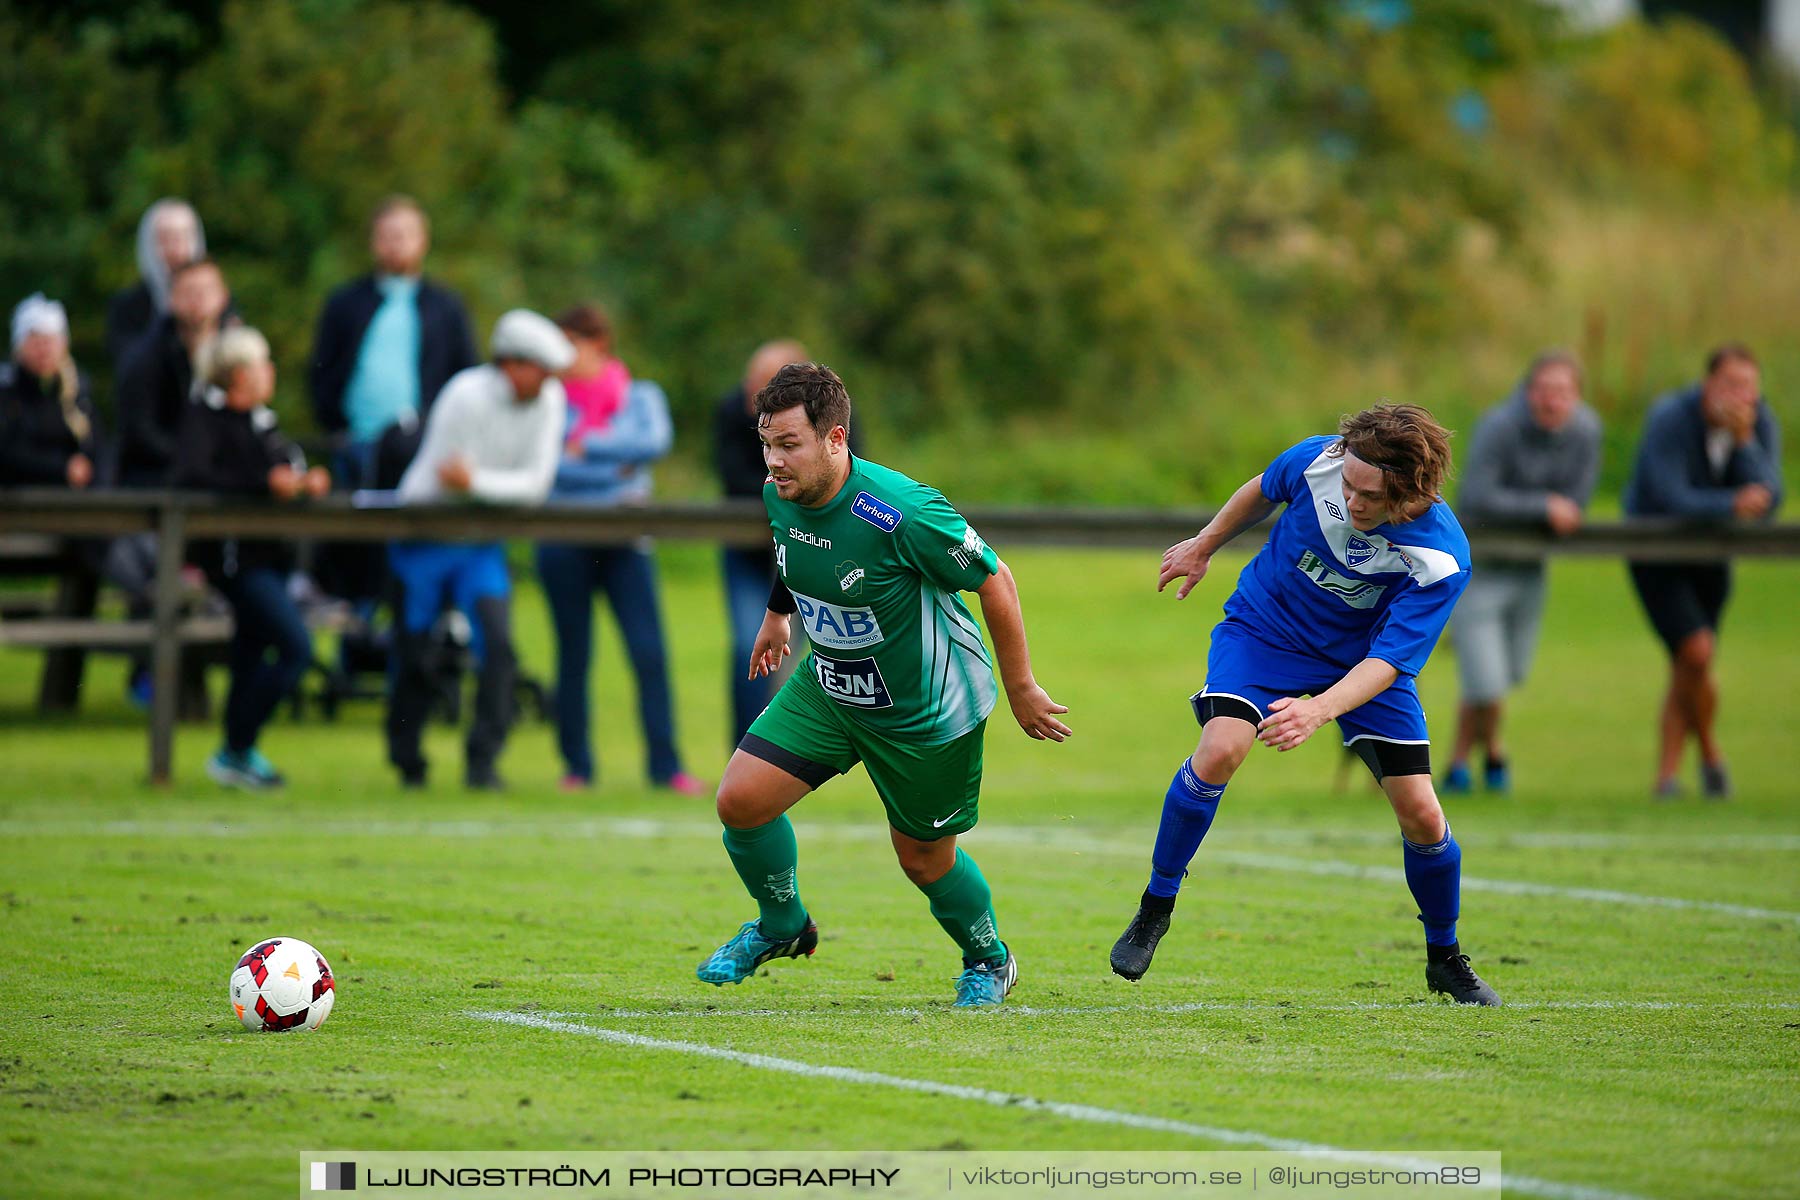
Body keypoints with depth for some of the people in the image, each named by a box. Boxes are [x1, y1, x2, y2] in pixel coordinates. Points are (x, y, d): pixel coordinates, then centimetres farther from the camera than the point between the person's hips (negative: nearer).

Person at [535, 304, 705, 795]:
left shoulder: (640, 396, 8)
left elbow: (656, 441, -11)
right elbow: (547, 466, -7)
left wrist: (587, 447, -11)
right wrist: (617, 466, -14)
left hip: (624, 541, 0)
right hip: (564, 541, 0)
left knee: (649, 653, -9)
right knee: (573, 656, 3)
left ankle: (665, 764, -7)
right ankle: (577, 766, 11)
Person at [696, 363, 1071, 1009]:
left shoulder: (900, 513, -34)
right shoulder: (779, 495, -13)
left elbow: (995, 581, -21)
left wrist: (1021, 690, -14)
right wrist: (777, 614, 28)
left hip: (930, 708, -6)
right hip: (827, 686, 6)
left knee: (924, 859, 8)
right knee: (740, 799, -7)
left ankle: (989, 959, 40)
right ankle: (782, 926, 21)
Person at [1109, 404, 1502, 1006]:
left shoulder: (1442, 560, -32)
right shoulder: (1317, 461, -27)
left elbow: (1388, 662, -33)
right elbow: (1263, 490, -1)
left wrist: (1316, 711, -51)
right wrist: (1203, 547, 14)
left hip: (1362, 658, 0)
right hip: (1265, 626, 0)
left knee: (1421, 815, -5)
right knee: (1219, 751, -26)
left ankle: (1445, 960, 22)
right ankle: (1154, 910, -7)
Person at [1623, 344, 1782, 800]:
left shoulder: (1760, 423, -11)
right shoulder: (1669, 418, -23)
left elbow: (1767, 501, -22)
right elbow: (1671, 498, -31)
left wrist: (1743, 440, -33)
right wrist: (1731, 505, -43)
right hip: (1656, 552, -5)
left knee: (1687, 669, 7)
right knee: (1696, 651, -18)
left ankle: (1666, 775, 20)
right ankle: (1710, 753, 1)